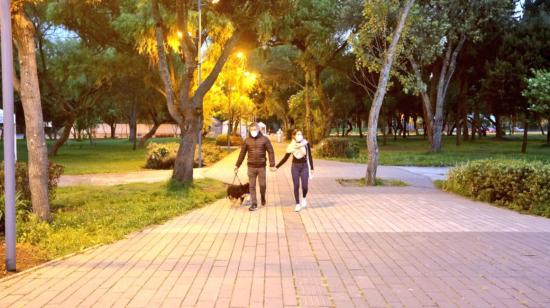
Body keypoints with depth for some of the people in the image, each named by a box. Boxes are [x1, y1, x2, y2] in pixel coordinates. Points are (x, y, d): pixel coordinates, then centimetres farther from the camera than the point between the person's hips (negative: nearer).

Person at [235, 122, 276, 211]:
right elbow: (242, 153, 9)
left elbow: (271, 152, -3)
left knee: (262, 185, 3)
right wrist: (237, 165, 10)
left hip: (261, 166, -1)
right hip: (251, 167, 1)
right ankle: (254, 204, 9)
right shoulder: (247, 140, 2)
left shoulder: (264, 139, -3)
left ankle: (263, 197, 33)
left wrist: (272, 165, -10)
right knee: (252, 186, 2)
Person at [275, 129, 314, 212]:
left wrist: (311, 168, 3)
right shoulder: (291, 146, -3)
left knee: (304, 186, -7)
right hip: (295, 167, 1)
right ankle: (298, 204, 8)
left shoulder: (306, 144, -4)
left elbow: (309, 157, 3)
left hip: (304, 167, 0)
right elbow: (285, 158, 5)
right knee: (296, 186, -1)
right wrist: (277, 167, 1)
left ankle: (304, 198, 24)